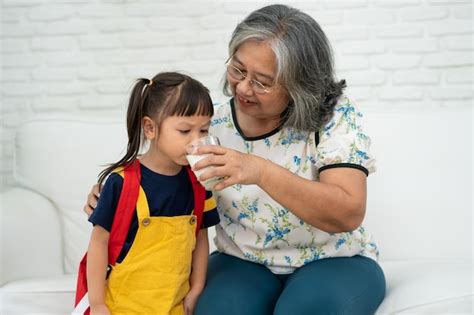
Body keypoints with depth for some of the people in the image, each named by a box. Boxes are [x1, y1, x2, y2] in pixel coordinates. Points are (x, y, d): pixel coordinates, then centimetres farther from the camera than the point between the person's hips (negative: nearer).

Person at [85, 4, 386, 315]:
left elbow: (349, 213, -25)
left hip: (333, 261, -2)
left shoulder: (336, 114, -15)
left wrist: (262, 171, -36)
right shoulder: (216, 123, -4)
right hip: (243, 262, 3)